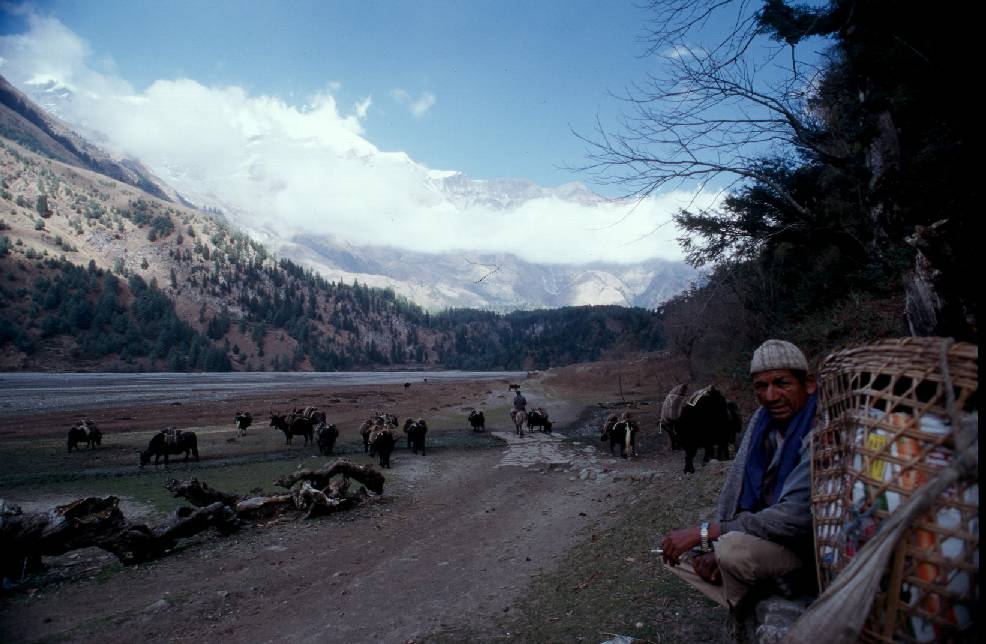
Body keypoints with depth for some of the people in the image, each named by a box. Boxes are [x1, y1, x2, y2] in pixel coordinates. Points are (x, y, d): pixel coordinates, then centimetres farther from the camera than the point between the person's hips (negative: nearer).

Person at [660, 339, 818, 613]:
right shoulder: (763, 420, -1)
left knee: (736, 550, -35)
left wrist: (704, 534, -30)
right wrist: (714, 547, -12)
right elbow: (735, 490, 2)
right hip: (763, 534, 7)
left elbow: (793, 518, -32)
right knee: (673, 550, 3)